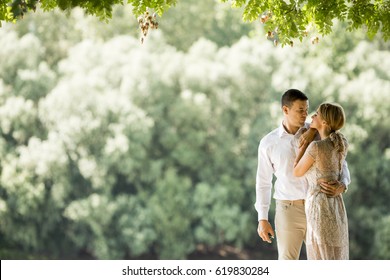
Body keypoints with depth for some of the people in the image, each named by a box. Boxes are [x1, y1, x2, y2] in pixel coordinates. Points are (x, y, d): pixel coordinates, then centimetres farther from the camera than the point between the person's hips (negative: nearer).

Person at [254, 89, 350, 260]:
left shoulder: (317, 135, -2)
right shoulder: (268, 143, -3)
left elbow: (341, 167, 0)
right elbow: (263, 182, 5)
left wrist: (341, 186, -25)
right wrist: (262, 219, 1)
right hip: (288, 211, -1)